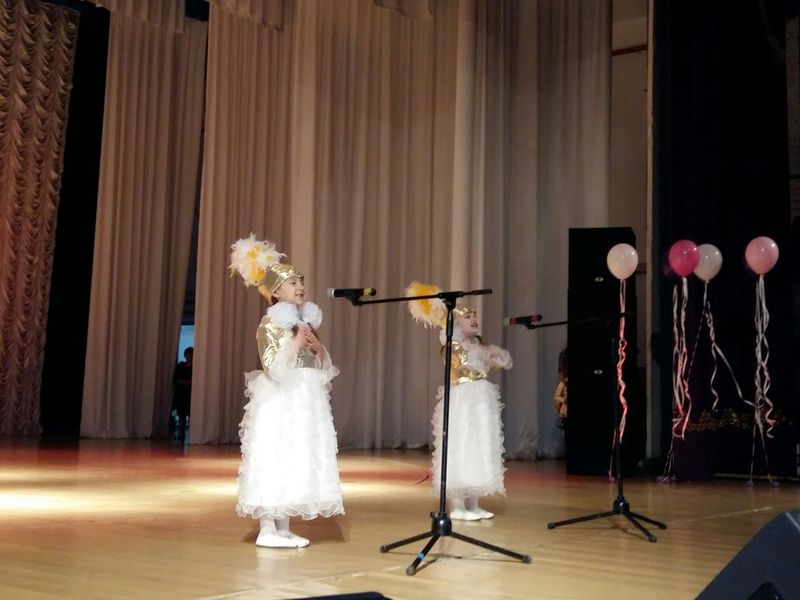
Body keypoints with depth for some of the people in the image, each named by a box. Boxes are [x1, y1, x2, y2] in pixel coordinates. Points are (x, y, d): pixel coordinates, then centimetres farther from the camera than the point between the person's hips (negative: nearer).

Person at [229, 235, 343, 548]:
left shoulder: (306, 321, 14)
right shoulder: (270, 323, -9)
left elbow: (324, 367, 17)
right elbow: (273, 368, -18)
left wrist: (317, 345, -1)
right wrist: (297, 341, -18)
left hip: (306, 401, 8)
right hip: (280, 401, -8)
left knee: (296, 463, 8)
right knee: (274, 461, -6)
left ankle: (284, 528, 15)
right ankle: (267, 530, -1)